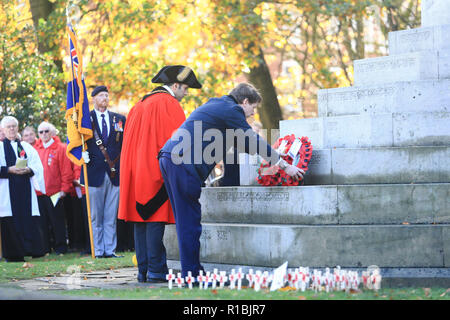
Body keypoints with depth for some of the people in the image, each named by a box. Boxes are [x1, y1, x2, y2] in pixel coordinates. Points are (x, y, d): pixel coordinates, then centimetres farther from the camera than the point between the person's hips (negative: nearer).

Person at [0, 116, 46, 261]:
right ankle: (13, 253, -4)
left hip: (25, 189, 3)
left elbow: (37, 165, 10)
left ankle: (33, 250, -6)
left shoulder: (26, 147, 18)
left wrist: (28, 170, -10)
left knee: (30, 220, -6)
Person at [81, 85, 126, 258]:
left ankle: (110, 250, 8)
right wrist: (82, 153, -11)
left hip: (115, 173, 2)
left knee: (111, 217, 4)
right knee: (96, 217, 1)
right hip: (95, 173, -2)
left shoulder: (119, 119, 13)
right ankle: (98, 251, 5)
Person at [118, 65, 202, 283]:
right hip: (157, 172, -8)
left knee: (141, 220, 7)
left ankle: (143, 270, 8)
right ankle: (155, 271, -10)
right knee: (155, 220, -9)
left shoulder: (140, 105, 19)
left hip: (138, 172, 8)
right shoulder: (169, 104, -7)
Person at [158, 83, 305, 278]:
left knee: (186, 220, 12)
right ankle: (191, 273, -3)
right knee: (190, 220, -5)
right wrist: (285, 166, 7)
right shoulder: (232, 110, -3)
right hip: (183, 163, -10)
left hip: (169, 158, 10)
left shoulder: (214, 105, 26)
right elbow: (253, 142, -1)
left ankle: (191, 271, 16)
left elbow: (241, 143, 36)